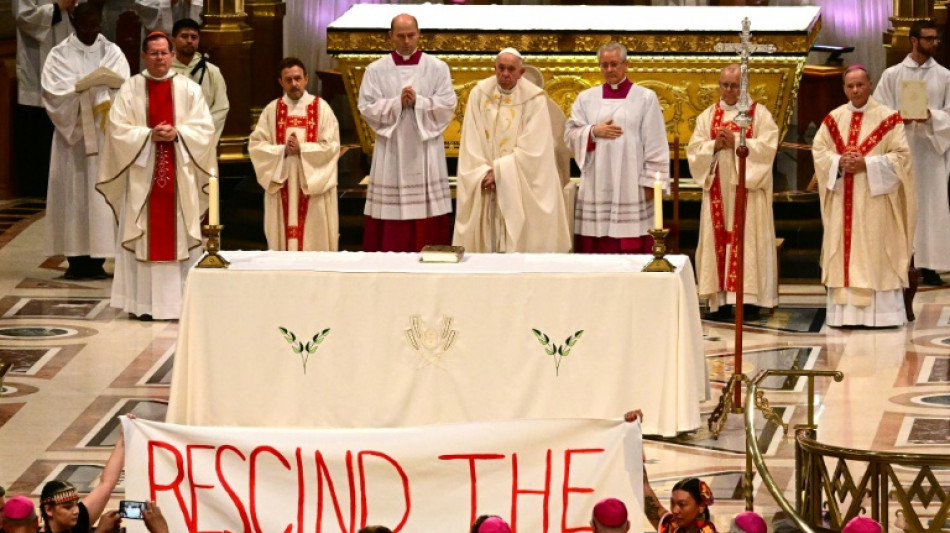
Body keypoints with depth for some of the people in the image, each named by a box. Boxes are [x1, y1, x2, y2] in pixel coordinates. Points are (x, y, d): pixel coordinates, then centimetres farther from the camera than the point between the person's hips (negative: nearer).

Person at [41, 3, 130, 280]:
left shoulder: (112, 52, 8)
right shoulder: (59, 55, 5)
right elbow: (54, 91, -6)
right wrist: (90, 90, -18)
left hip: (104, 134, 1)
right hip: (72, 132, -1)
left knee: (101, 190, -4)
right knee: (73, 190, -4)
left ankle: (97, 258, -3)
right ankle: (76, 259, -3)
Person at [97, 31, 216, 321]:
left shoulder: (189, 90, 6)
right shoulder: (129, 90, 3)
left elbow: (204, 129, 1)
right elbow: (119, 129, -4)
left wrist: (177, 134, -15)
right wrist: (149, 135, -16)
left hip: (180, 174, 1)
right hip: (142, 174, -1)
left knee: (181, 235, 0)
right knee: (144, 235, -1)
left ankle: (182, 301, 3)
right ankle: (144, 303, 2)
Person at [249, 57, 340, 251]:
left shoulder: (321, 108, 1)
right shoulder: (272, 110, 6)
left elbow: (331, 146, -5)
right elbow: (256, 144, 1)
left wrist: (301, 148, -15)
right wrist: (283, 150, -13)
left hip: (314, 183, -2)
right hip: (281, 182, 2)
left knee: (315, 237, -2)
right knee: (284, 235, 1)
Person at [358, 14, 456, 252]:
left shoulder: (437, 68, 4)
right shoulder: (376, 70, 4)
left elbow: (448, 106, -3)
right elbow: (367, 108, -3)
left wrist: (418, 102, -15)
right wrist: (397, 103, -15)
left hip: (425, 150, 0)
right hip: (390, 150, 0)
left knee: (427, 211, -2)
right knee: (390, 211, -3)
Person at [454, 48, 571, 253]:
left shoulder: (534, 99, -8)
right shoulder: (479, 94, 0)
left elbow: (531, 149, -11)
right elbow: (471, 142, -1)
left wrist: (499, 172, -13)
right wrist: (483, 174, -12)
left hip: (523, 189, -2)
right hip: (485, 185, 2)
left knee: (523, 243, -4)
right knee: (485, 243, 1)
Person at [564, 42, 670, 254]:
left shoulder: (645, 98, 2)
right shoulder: (586, 98, 11)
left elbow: (655, 145, -1)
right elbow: (570, 135, 9)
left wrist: (650, 181, -7)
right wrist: (594, 131, -9)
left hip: (631, 187, -2)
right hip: (596, 188, 2)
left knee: (632, 251, -6)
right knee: (596, 249, -2)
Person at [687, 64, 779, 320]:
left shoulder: (759, 114, 3)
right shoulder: (708, 116, 13)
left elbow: (767, 146, -9)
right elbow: (694, 149, 6)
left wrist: (736, 142, -16)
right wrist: (715, 145, -12)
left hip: (747, 188, -3)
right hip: (718, 189, 3)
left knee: (748, 240, -7)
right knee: (718, 240, -1)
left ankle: (750, 299, -7)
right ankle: (721, 301, 0)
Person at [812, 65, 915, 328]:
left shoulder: (888, 118, -3)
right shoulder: (833, 119, 9)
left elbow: (900, 156, -7)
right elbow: (818, 149, 8)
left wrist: (866, 164, -16)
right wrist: (839, 162, -12)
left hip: (875, 199, -4)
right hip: (843, 200, 4)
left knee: (876, 254, -6)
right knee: (843, 253, 2)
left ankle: (882, 312, -4)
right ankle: (843, 310, 4)